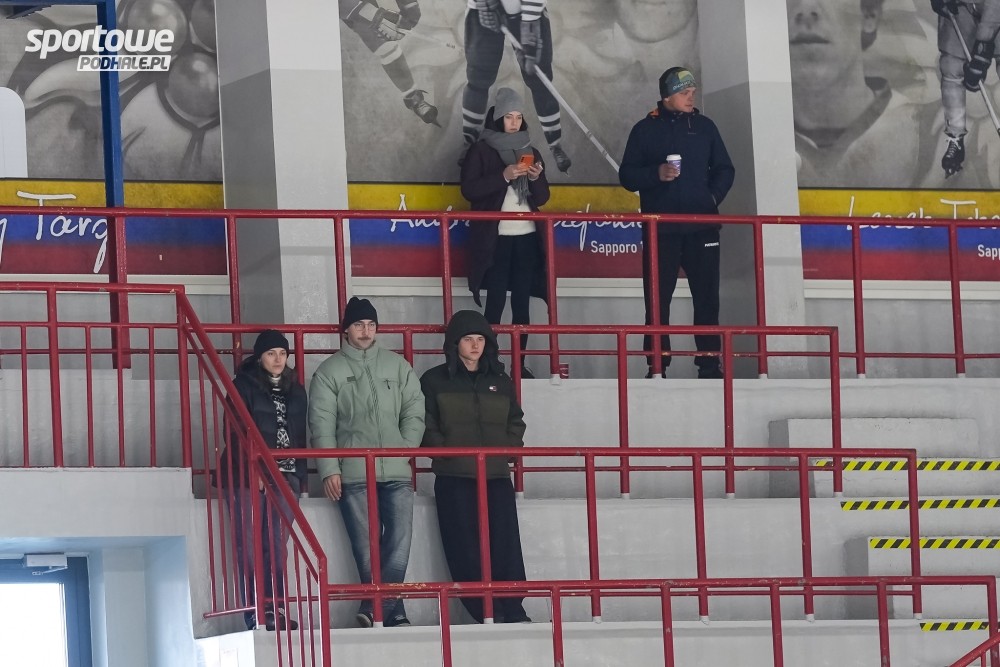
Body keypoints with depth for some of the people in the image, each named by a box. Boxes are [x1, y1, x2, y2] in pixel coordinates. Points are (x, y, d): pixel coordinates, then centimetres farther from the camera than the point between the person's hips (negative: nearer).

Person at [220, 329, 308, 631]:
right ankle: (255, 615, -8)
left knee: (277, 545, -2)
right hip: (248, 478, -4)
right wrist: (253, 471, -15)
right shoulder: (244, 386, 1)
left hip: (285, 476, 4)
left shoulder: (295, 391, 17)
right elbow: (236, 433, -6)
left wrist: (299, 475, 8)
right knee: (250, 546, -6)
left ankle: (274, 610, -1)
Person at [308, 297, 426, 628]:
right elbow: (322, 424, 0)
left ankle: (374, 609, -6)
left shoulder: (397, 365, 12)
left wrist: (405, 450, -4)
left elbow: (414, 411, 10)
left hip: (396, 473, 2)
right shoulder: (329, 371, 5)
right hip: (353, 474, -2)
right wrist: (329, 469, -9)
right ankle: (393, 611, 0)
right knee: (366, 548, -4)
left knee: (399, 542, -9)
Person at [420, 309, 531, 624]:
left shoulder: (500, 382, 17)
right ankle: (486, 613, -8)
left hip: (497, 475, 2)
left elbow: (516, 422, 21)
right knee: (465, 549, -8)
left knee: (505, 545, -8)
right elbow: (426, 426, 2)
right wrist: (447, 452, -10)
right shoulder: (435, 381, 6)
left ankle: (513, 611, -9)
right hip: (454, 478, -2)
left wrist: (505, 447, 3)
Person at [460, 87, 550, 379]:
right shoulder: (482, 151, 1)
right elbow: (469, 189, -9)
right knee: (495, 303, -7)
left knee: (522, 303, 3)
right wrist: (503, 176, -18)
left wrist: (536, 178, -8)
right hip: (495, 238, -4)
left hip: (526, 237, 4)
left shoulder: (530, 151, 14)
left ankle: (520, 363, 6)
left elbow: (542, 197, 13)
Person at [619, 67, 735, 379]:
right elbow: (627, 176, 3)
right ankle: (657, 364, 2)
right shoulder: (645, 130, 4)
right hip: (660, 229, -1)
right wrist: (657, 174, -14)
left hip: (701, 227, 2)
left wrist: (713, 197, -2)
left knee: (707, 297, 1)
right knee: (658, 299, -2)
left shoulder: (704, 127, 10)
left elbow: (724, 170, 14)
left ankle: (709, 362, 6)